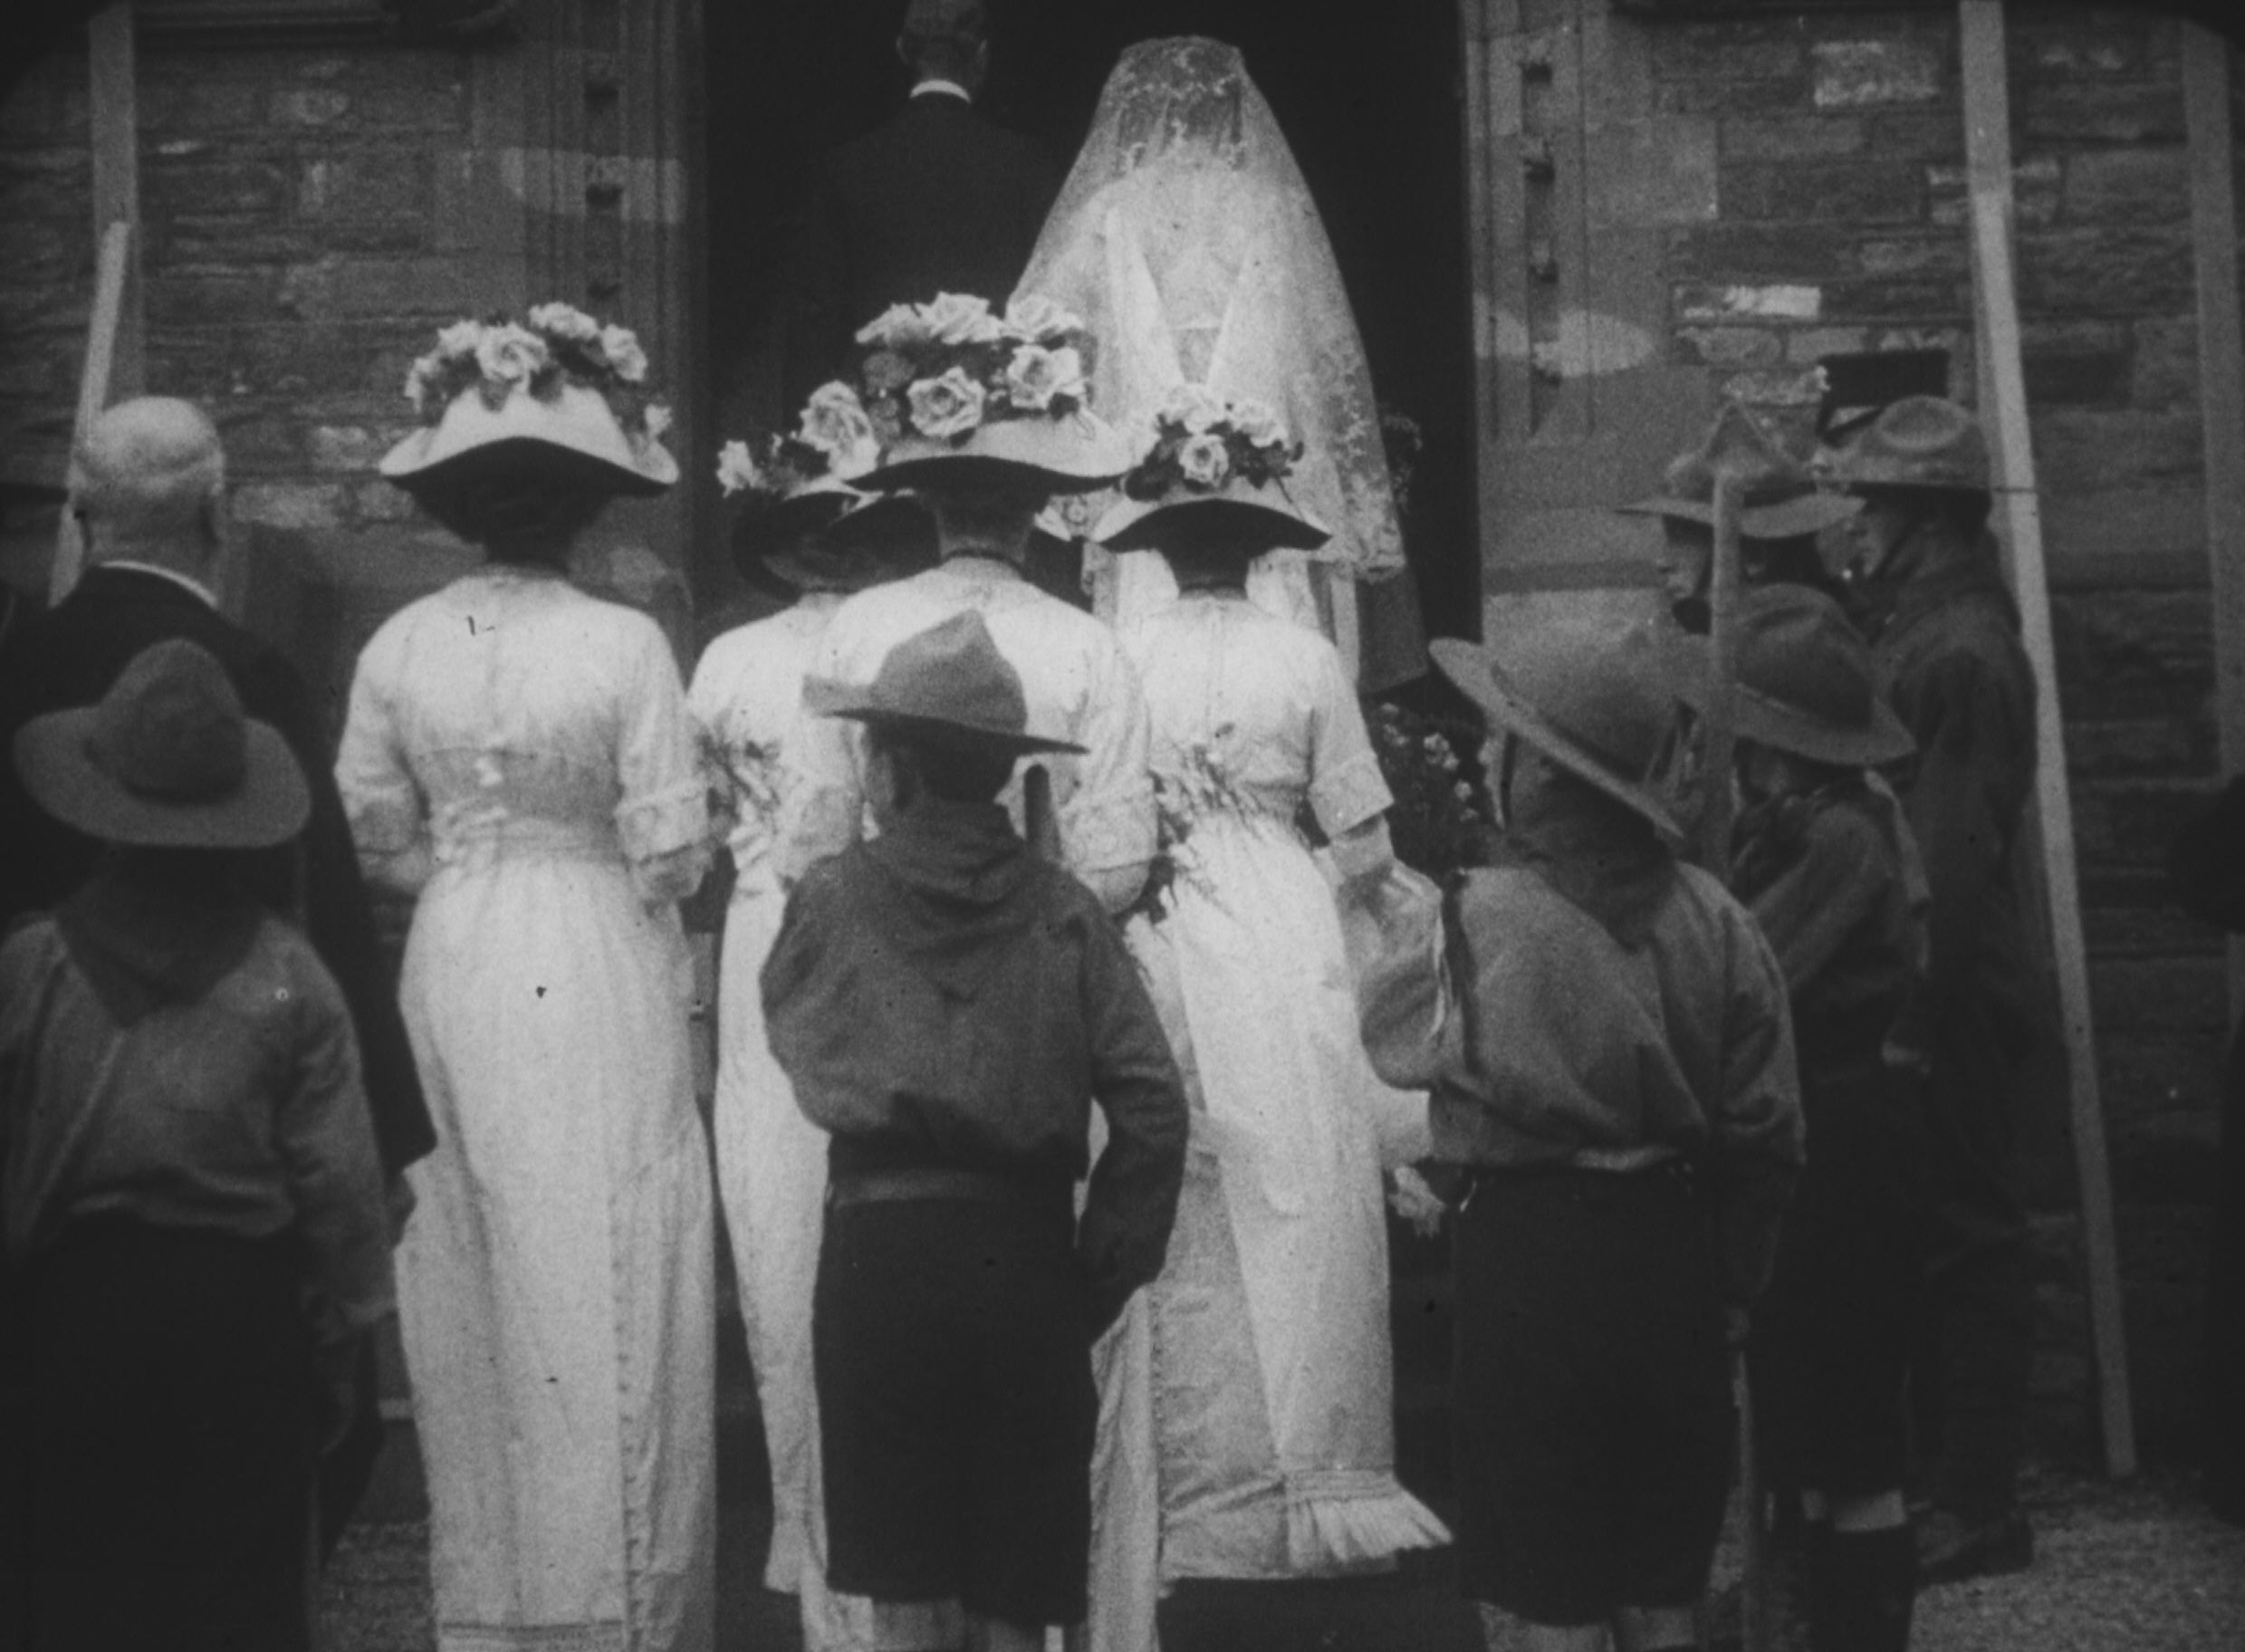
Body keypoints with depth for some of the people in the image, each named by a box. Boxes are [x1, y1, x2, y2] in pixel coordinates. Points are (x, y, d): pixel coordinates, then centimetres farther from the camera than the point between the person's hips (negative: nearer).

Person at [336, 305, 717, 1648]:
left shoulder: (398, 648, -3)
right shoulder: (625, 645, -13)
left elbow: (381, 840, 4)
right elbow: (671, 857, -11)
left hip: (454, 974, 4)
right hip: (596, 982, -4)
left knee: (473, 1295, 15)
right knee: (602, 1294, 5)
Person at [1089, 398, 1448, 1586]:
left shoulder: (1116, 661, -3)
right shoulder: (1305, 660, -3)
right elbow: (1363, 849, 0)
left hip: (1159, 953, 0)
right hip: (1285, 944, 0)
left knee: (1187, 1221, 7)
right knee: (1302, 1206, 8)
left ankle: (1207, 1489, 14)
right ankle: (1316, 1477, 14)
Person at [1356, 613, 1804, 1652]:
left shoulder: (1482, 922, -17)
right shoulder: (1708, 915, -3)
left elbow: (1397, 1037, 2)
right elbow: (1765, 1131, 3)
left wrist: (1398, 922, 20)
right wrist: (1731, 1293, 14)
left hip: (1531, 1262, -5)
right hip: (1677, 1254, 5)